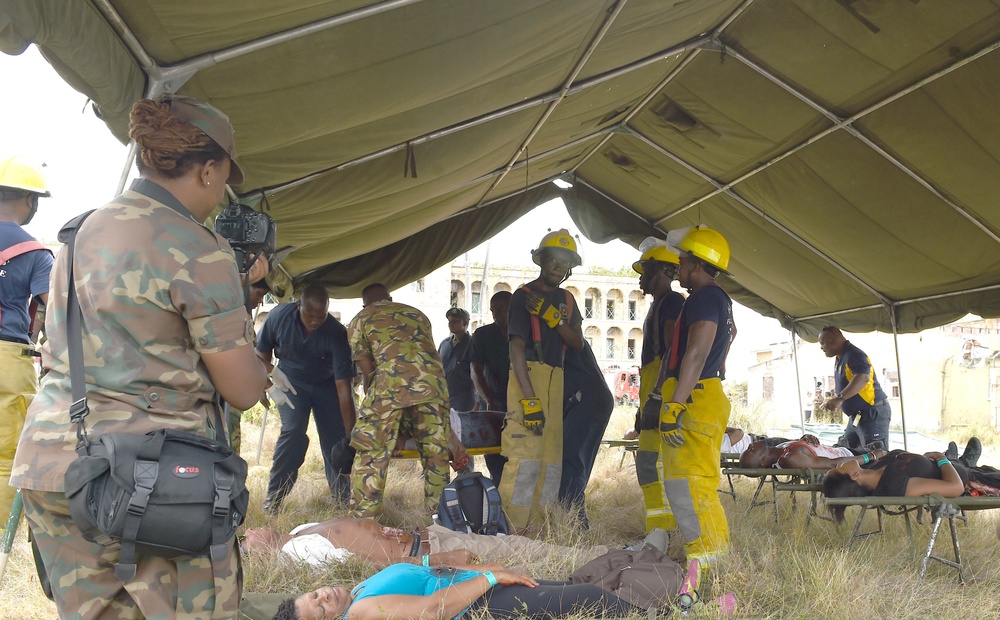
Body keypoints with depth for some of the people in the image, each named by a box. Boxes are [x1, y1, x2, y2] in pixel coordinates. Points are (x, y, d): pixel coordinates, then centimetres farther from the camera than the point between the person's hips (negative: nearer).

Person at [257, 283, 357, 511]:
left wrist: (351, 434, -34)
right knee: (293, 431, -20)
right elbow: (262, 350, -3)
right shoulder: (279, 316, -24)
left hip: (327, 384, 0)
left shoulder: (336, 333, -30)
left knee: (336, 438, -7)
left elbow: (344, 386, -32)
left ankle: (343, 497, 9)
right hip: (291, 382, 0)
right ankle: (273, 499, -9)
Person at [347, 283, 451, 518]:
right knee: (436, 454, 12)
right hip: (433, 381, 4)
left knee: (371, 453, 4)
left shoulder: (361, 320, 21)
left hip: (391, 383, -4)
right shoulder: (417, 314, 32)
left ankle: (363, 519, 4)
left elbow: (367, 371, 14)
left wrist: (371, 405, 27)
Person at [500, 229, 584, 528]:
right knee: (526, 455, -16)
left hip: (555, 380, 7)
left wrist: (553, 317, -11)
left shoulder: (566, 299, 17)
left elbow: (578, 343, 7)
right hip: (528, 376, -7)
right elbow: (517, 347, -13)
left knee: (552, 458, 6)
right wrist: (529, 398, -22)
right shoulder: (524, 296, -4)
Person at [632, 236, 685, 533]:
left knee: (652, 463, -14)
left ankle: (660, 534, -13)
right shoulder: (658, 305, 23)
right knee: (648, 462, 12)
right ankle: (660, 531, 17)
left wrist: (658, 392, -27)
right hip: (653, 393, 11)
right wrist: (643, 405, 26)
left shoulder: (672, 301, -8)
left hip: (663, 393, -11)